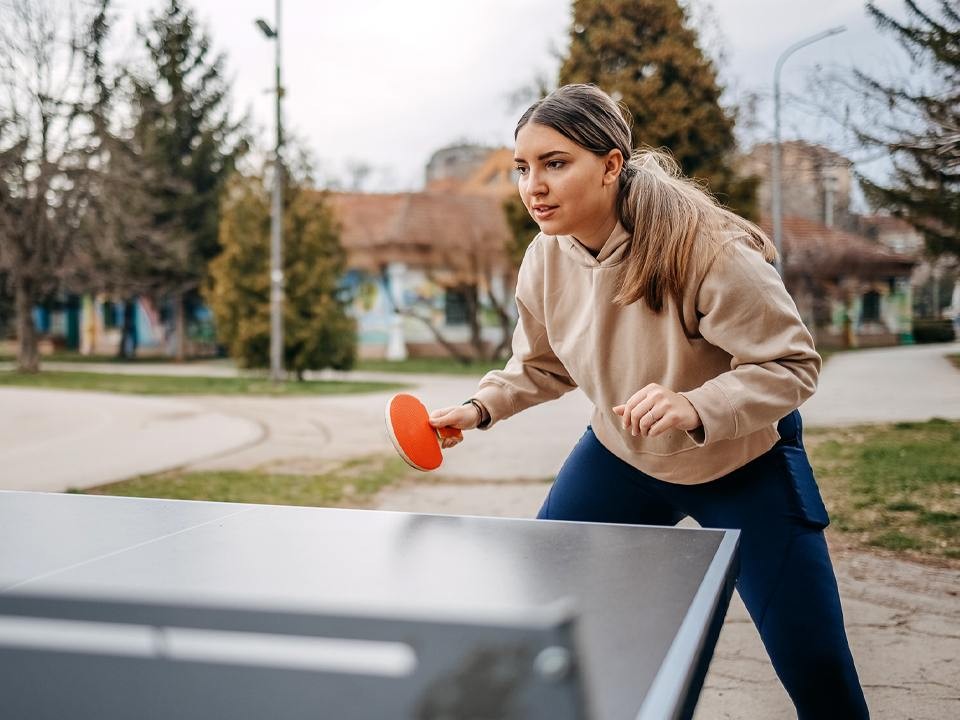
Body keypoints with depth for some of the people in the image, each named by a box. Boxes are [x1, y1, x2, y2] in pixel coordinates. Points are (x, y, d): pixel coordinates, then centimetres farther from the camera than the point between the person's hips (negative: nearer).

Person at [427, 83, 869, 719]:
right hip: (621, 458, 5)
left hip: (743, 463, -4)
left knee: (817, 669, -4)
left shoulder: (706, 247, -31)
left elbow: (793, 364, -26)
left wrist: (695, 409, -42)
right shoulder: (546, 260, -12)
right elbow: (543, 365, 7)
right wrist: (480, 408, -10)